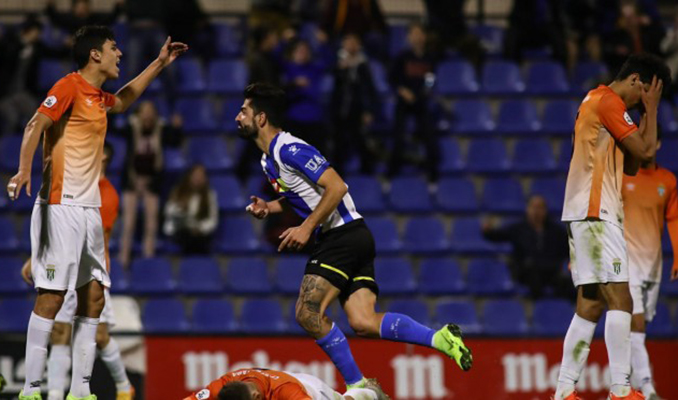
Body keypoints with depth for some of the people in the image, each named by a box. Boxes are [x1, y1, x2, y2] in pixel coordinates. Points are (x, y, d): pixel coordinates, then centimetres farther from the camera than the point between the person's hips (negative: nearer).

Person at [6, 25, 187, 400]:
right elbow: (35, 125, -19)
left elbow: (123, 101, 40)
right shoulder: (69, 87, -8)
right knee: (51, 296, -10)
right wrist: (24, 170, -34)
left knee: (93, 297, 6)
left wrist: (158, 64, 39)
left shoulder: (98, 97, 17)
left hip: (89, 208, 9)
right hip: (60, 208, -9)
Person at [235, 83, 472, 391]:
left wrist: (306, 228, -18)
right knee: (363, 323, -5)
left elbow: (336, 187, -20)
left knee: (308, 313, -14)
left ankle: (356, 385, -9)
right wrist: (268, 207, 13)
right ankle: (440, 338, -11)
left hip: (344, 235, -9)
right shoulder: (269, 160, 17)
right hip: (354, 238, 9)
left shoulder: (289, 149, -14)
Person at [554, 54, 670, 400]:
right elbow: (645, 151, -9)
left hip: (583, 215, 10)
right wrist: (651, 109, 2)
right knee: (620, 300, -13)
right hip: (597, 213, -10)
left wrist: (647, 118, 15)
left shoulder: (595, 100, 23)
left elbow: (630, 166, 25)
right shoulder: (609, 102, -8)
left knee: (590, 306, 7)